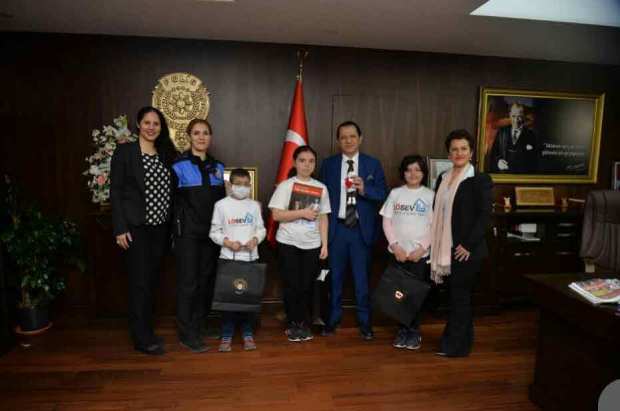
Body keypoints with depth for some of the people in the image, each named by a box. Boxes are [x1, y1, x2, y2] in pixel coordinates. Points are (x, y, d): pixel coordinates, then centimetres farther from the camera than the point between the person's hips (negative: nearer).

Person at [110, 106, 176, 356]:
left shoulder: (165, 154, 11)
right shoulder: (124, 151, -4)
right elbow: (115, 191, -7)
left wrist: (171, 225, 7)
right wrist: (120, 228, -13)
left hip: (160, 228, 5)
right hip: (136, 228, -5)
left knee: (152, 281, 12)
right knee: (140, 283, -2)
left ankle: (146, 332, 26)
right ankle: (143, 339, 10)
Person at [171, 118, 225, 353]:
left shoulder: (217, 166, 10)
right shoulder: (179, 166, -5)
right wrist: (176, 227, -7)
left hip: (211, 232, 5)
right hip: (188, 233, -5)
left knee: (206, 280, 10)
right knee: (188, 282, -1)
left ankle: (200, 325, 25)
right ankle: (187, 334, 9)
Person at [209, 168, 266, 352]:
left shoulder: (254, 205, 7)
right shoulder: (221, 205, -1)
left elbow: (261, 229, 8)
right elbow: (214, 232, 0)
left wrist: (256, 239, -12)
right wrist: (228, 242, -15)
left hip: (250, 257, 2)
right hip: (228, 257, -2)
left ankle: (247, 334, 21)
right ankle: (226, 335, 15)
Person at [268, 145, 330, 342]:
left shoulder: (321, 188, 5)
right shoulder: (286, 185, -4)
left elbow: (323, 218, 7)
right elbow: (276, 215, -9)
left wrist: (325, 244, 2)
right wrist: (302, 212, -14)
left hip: (312, 244, 2)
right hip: (289, 243, -2)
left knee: (307, 285, 7)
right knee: (291, 285, 5)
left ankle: (304, 323, 24)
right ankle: (293, 324, 20)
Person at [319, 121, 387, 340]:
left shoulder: (373, 164, 2)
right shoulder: (328, 164, 5)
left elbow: (383, 195, -2)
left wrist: (364, 189, -20)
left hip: (362, 229, -1)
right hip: (336, 227, 1)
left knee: (362, 277, 7)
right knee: (335, 275, 11)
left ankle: (364, 321, 22)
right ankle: (333, 318, 26)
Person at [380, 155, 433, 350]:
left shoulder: (430, 195, 1)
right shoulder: (395, 193, 5)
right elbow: (386, 222, 3)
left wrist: (422, 248, -10)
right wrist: (395, 245, -7)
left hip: (420, 253, -1)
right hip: (397, 252, 2)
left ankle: (414, 332, 17)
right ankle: (403, 330, 19)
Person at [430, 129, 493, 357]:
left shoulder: (481, 180, -7)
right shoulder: (443, 178, 11)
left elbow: (484, 216, -12)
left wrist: (468, 245, -16)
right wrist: (435, 244, 8)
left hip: (465, 250, -6)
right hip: (445, 248, 6)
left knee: (460, 296, 3)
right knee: (456, 295, 14)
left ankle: (457, 345, 17)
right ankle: (462, 339, 28)